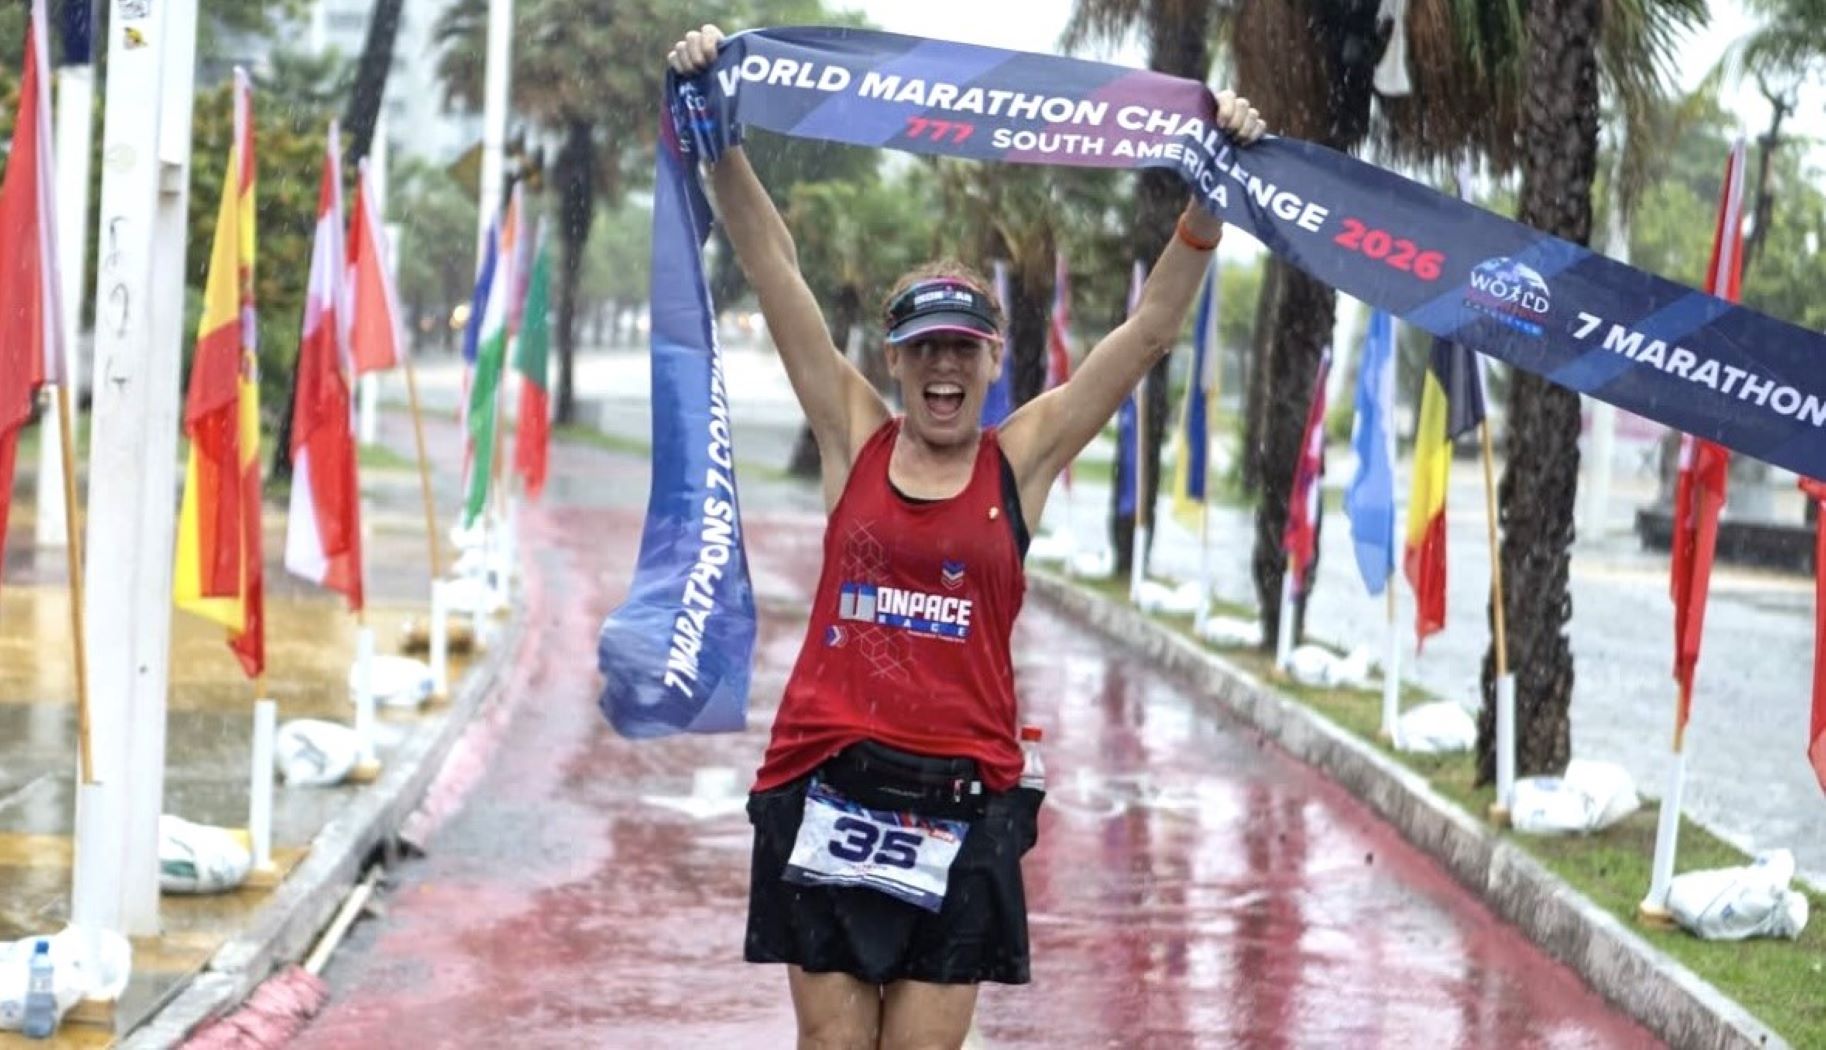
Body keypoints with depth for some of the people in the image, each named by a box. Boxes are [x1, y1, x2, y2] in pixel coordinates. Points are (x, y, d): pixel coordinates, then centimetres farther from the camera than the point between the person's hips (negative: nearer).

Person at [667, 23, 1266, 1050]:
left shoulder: (1023, 460, 5)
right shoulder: (854, 439, 6)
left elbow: (1151, 329, 2)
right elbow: (777, 271, 3)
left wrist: (1214, 194, -4)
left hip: (961, 809, -1)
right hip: (827, 794, 1)